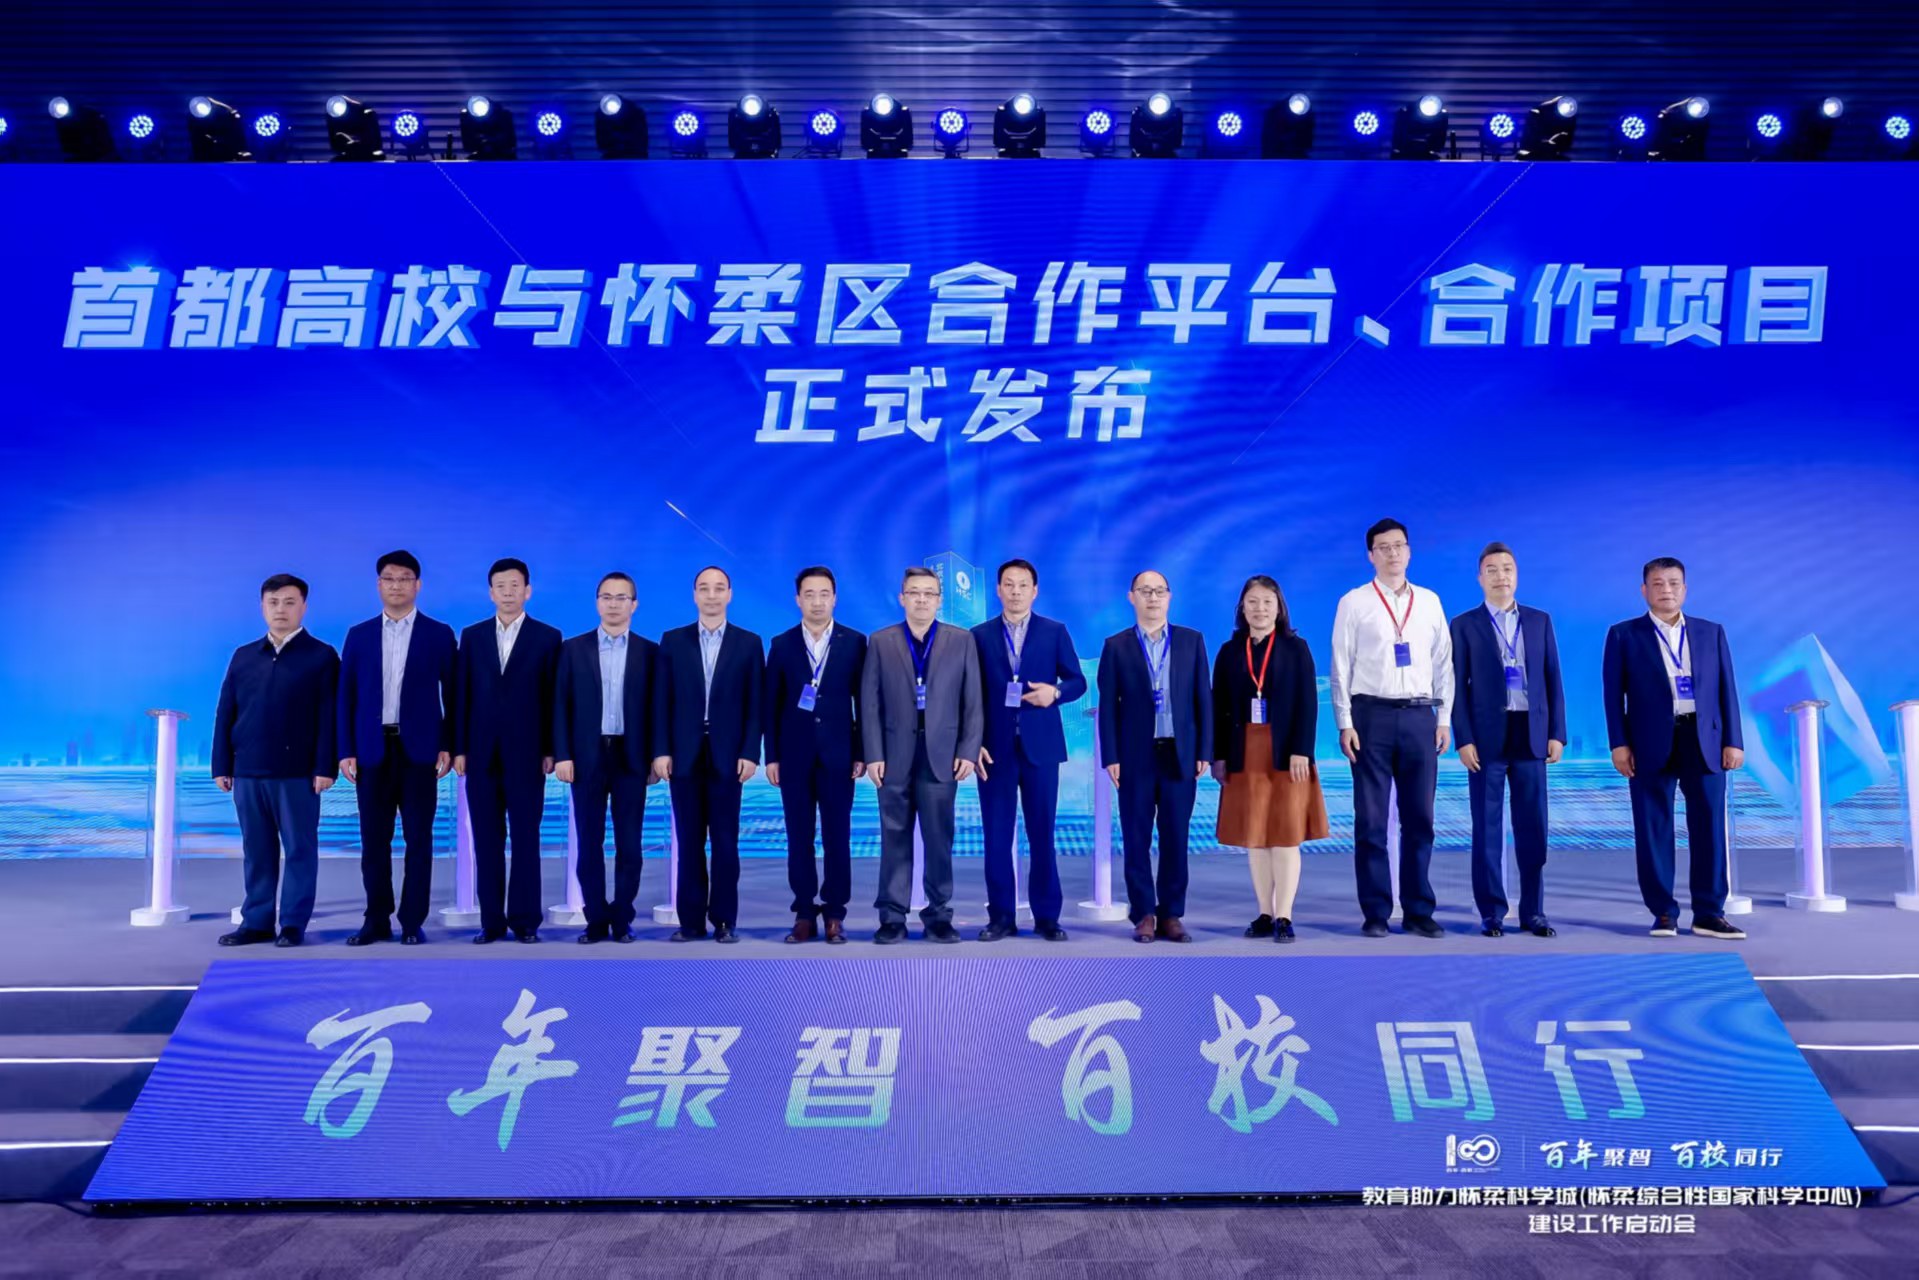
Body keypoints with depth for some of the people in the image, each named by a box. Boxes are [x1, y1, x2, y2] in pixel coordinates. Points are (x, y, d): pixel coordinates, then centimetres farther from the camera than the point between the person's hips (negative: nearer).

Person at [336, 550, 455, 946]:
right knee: (374, 840, 6)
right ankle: (377, 921, 15)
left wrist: (449, 746, -5)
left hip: (419, 749, -2)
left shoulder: (439, 634, 4)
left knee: (418, 839, 2)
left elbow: (452, 694, 3)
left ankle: (413, 922, 9)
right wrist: (346, 750, -1)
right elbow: (346, 696, 7)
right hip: (372, 749, 2)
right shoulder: (359, 635, 9)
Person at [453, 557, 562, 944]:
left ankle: (525, 920, 8)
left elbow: (554, 698, 0)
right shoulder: (472, 636, 9)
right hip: (481, 753, 2)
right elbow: (462, 695, 7)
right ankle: (491, 921, 11)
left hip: (526, 752, -2)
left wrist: (551, 750, -5)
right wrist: (458, 748, 2)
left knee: (525, 840, 2)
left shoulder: (548, 637, 2)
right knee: (487, 841, 5)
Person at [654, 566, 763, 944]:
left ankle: (724, 920, 10)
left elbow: (755, 704, 1)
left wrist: (750, 753, -7)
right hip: (684, 755, 1)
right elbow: (663, 700, 4)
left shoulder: (749, 643, 4)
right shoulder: (673, 641, 7)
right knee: (689, 842, 5)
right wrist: (661, 751, -3)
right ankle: (691, 920, 11)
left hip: (727, 755, -1)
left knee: (725, 842, 3)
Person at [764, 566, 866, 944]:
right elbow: (770, 704, 5)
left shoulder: (855, 642, 4)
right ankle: (804, 914, 11)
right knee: (799, 838, 4)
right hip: (794, 755, 1)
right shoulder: (781, 644, 6)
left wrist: (861, 753, -3)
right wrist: (771, 756, 0)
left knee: (837, 837, 2)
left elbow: (863, 701, 3)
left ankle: (834, 914, 10)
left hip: (838, 754, -1)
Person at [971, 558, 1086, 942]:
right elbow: (971, 696, 5)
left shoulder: (1055, 632, 6)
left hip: (1040, 745, 0)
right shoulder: (979, 635, 7)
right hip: (995, 747, 1)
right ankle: (1001, 917, 10)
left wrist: (1055, 692, -15)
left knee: (1042, 834, 5)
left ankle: (1047, 917, 12)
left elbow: (1078, 681, 6)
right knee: (997, 835, 2)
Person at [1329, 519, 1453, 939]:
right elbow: (1341, 666, 0)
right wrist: (1345, 723, -6)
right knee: (1371, 820, 2)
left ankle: (1419, 910, 16)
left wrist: (1444, 718, 5)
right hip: (1372, 715, -2)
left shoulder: (1429, 602, 11)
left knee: (1419, 819, 6)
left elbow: (1443, 663, 11)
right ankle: (1375, 912, 10)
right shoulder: (1353, 602, 3)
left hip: (1420, 716, 3)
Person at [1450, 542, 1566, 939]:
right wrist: (1464, 740, -9)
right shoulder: (1464, 625, 3)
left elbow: (1553, 680, 9)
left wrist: (1557, 733, 1)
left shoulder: (1540, 620, 11)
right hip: (1487, 736, -2)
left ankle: (1533, 911, 13)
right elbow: (1458, 687, -1)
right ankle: (1491, 912, 9)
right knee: (1488, 828, 2)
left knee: (1533, 828, 4)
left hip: (1531, 735, 2)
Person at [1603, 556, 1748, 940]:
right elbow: (1614, 693, 0)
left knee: (1709, 828, 3)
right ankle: (1664, 912, 10)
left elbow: (1726, 689, 10)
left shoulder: (1711, 632, 13)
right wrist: (1619, 744, -7)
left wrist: (1733, 740, 3)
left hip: (1704, 741, 2)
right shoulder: (1624, 635, 5)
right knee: (1654, 830, 1)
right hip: (1651, 744, -2)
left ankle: (1709, 913, 11)